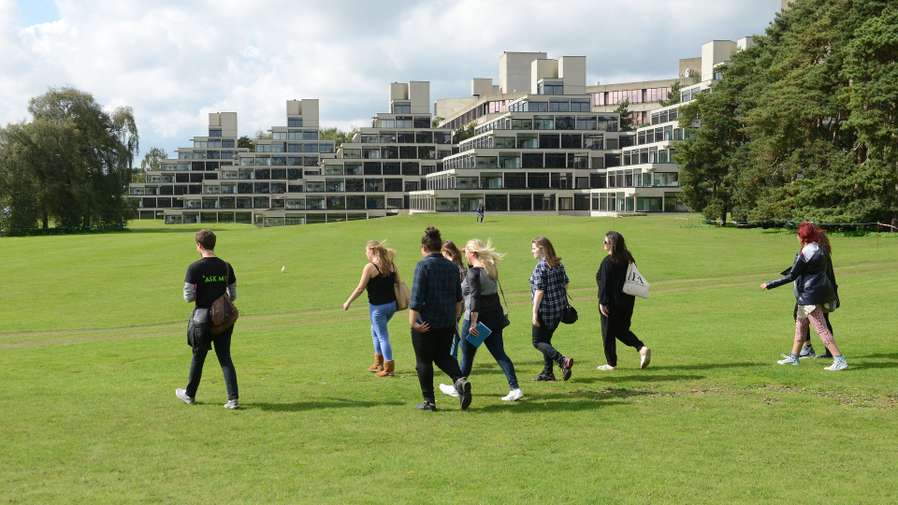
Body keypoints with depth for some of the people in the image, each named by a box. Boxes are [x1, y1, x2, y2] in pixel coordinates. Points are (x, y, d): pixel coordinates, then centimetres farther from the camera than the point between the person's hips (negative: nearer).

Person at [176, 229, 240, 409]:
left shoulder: (195, 268, -13)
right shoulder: (226, 267, 1)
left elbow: (188, 296, -12)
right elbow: (232, 296, 5)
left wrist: (199, 294, 8)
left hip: (202, 317, -3)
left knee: (198, 357, 12)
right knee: (225, 358, 6)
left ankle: (190, 394, 30)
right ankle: (233, 398, -2)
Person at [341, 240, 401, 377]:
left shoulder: (370, 267, -14)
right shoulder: (391, 264, 4)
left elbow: (360, 288, -12)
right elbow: (398, 283, 7)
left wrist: (348, 302, -1)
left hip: (378, 307, -7)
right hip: (391, 304, 7)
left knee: (382, 336, 2)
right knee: (375, 331, 25)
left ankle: (389, 368, 6)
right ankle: (378, 362, 30)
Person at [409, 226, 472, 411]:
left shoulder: (423, 266, -12)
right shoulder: (452, 266, 8)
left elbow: (416, 296, -18)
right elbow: (458, 296, 16)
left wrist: (413, 320, -18)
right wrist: (456, 316, 29)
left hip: (426, 322, -6)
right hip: (447, 322, 6)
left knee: (424, 361, 7)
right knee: (443, 356, 20)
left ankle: (429, 401, 10)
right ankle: (460, 380, -6)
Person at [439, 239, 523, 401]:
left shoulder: (474, 272, -16)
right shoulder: (491, 268, 8)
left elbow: (475, 298, -23)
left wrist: (473, 323, -25)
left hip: (478, 317, -7)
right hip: (495, 317, 7)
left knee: (467, 354, 10)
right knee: (499, 353, 6)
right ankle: (515, 388, -5)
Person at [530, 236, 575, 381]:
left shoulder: (540, 267, -16)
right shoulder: (558, 264, 7)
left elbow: (539, 291, -19)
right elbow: (565, 283, 13)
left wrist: (534, 312, -16)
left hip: (545, 310, -8)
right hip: (559, 309, 8)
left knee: (538, 342, 2)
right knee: (546, 339, 18)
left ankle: (563, 361, -16)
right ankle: (548, 372, 18)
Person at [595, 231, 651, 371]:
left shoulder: (608, 261, -16)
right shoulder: (628, 260, 7)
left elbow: (605, 284, -19)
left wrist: (603, 302, -16)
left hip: (612, 302, -7)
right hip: (627, 302, 8)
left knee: (608, 333, 5)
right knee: (622, 330, 20)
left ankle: (611, 363, 11)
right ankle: (642, 348, 0)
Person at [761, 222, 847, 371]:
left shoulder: (805, 254, -18)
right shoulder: (820, 250, 8)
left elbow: (791, 276, -18)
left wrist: (769, 284, -13)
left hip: (809, 296, -10)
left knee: (821, 329, -8)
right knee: (800, 324, 20)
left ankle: (840, 360, -11)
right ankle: (794, 357, 30)